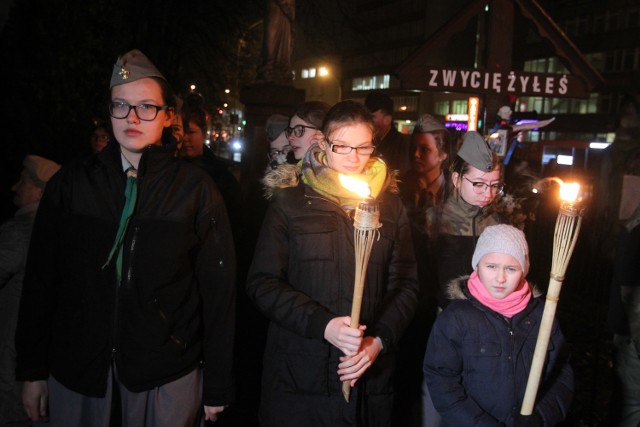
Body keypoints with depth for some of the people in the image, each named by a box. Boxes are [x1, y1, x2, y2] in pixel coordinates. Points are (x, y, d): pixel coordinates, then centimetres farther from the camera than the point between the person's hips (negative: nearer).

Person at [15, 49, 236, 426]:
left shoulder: (195, 189, -5)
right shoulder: (71, 183, 2)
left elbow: (218, 289, -5)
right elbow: (40, 279, 5)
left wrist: (218, 386, -3)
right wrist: (33, 371, 5)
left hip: (167, 371, -2)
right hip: (75, 368, 2)